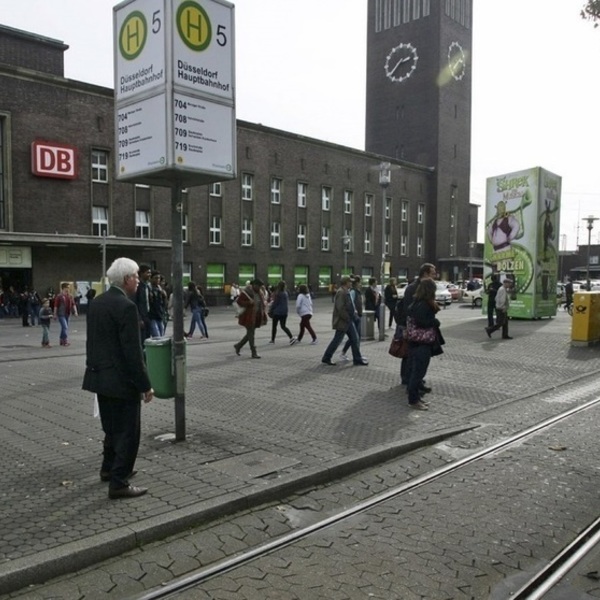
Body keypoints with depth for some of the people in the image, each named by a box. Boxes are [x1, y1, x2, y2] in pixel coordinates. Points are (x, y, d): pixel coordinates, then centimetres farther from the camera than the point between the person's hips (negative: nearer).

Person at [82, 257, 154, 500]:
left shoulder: (96, 303, 7)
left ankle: (109, 468, 37)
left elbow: (92, 342, 13)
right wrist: (145, 385, -15)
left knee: (112, 427, 23)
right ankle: (119, 483, 7)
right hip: (121, 380, -9)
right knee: (128, 432, 2)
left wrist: (94, 368, 22)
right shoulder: (126, 306, -20)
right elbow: (133, 351, -21)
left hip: (100, 376, 9)